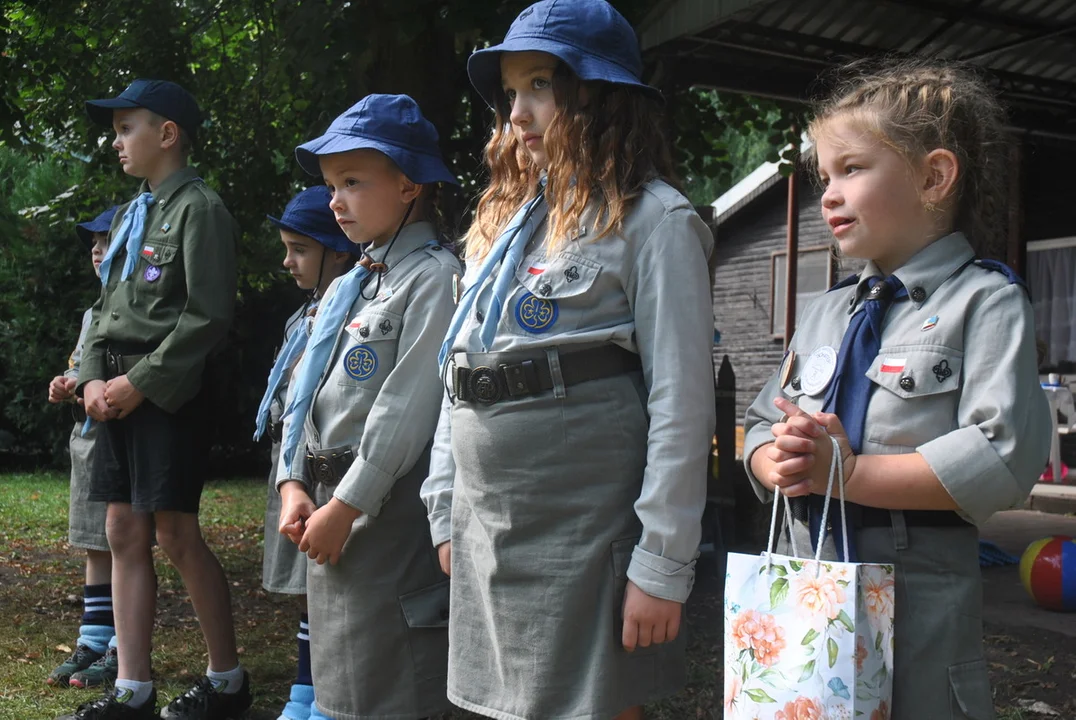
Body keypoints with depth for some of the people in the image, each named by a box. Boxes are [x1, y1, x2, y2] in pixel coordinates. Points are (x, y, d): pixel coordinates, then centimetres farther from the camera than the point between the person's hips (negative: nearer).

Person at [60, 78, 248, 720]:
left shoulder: (199, 209, -7)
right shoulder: (130, 216, 18)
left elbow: (209, 315, -16)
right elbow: (107, 309, 19)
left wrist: (140, 381, -15)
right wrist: (94, 378, 3)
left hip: (170, 395, -8)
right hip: (120, 396, 8)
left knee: (176, 534, -5)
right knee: (126, 536, 7)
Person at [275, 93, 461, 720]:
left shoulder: (434, 277, -11)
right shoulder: (345, 289, 16)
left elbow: (408, 408, -18)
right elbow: (304, 392, 15)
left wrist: (346, 506, -17)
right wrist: (294, 484, 3)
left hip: (386, 510, -8)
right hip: (329, 509, 9)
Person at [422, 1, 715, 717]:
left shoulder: (652, 220, -8)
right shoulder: (503, 220, 14)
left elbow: (682, 399, -13)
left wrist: (663, 564, -15)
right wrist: (447, 511, 13)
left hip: (585, 535, -7)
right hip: (485, 533, 7)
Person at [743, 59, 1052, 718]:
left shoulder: (986, 303, -7)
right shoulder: (824, 316, 13)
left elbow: (1002, 457, -18)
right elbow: (761, 428, 15)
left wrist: (844, 471, -18)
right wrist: (784, 465, -9)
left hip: (920, 600, -5)